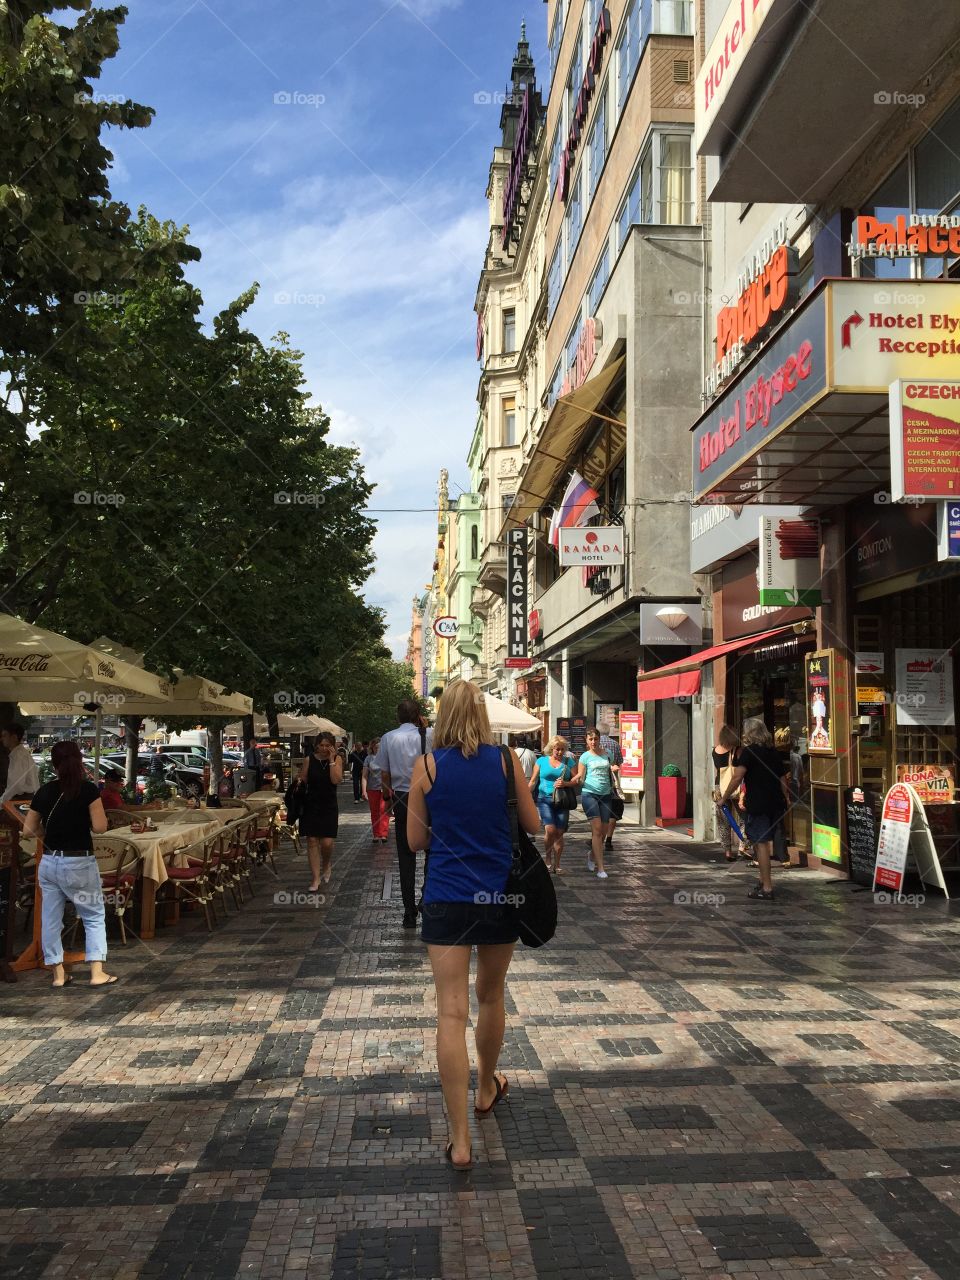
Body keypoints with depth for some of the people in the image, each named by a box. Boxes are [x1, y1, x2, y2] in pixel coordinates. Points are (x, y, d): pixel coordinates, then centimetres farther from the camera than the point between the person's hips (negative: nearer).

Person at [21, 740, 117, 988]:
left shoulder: (44, 792, 1)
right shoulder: (88, 789, -12)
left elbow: (28, 831, 6)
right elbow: (100, 827, -15)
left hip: (49, 863, 4)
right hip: (79, 863, -4)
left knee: (50, 918, 12)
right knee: (94, 916, 7)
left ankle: (59, 973, 18)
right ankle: (97, 972, 2)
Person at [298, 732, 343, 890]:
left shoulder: (337, 759, -2)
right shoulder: (309, 760, 0)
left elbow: (336, 780, -15)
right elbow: (302, 780, 6)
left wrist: (331, 760, -15)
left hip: (329, 806, -1)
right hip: (311, 805, 1)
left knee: (327, 842, -5)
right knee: (312, 841, 0)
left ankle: (327, 865, 28)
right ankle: (315, 878, 7)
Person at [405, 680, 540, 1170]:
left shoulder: (427, 766, -5)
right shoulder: (505, 760, -4)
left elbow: (415, 840, 1)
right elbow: (532, 825, 3)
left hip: (447, 898, -2)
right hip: (500, 894, 2)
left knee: (452, 1011, -2)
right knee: (491, 997, 21)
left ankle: (459, 1139, -4)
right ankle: (486, 1089, 42)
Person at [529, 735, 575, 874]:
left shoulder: (568, 762, 9)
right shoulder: (542, 761, 8)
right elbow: (533, 781, 8)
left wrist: (565, 783, -12)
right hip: (545, 799, -1)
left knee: (559, 833, 2)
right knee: (550, 829, -16)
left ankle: (557, 865, 14)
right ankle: (548, 859, 6)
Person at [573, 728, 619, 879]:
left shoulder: (607, 755, 12)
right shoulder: (585, 756, 3)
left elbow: (612, 777, 22)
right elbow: (580, 779, 2)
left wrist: (614, 770, 0)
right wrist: (577, 780, -21)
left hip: (606, 795, 4)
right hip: (589, 794, -4)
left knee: (604, 831, 6)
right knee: (597, 829, -13)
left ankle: (592, 855, 35)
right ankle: (600, 868, -11)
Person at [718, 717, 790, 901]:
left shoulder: (749, 751, -8)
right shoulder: (774, 752, 13)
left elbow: (737, 777, -16)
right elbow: (783, 779, 18)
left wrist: (724, 798, -9)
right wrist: (786, 799, 30)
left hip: (758, 805, -7)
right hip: (776, 803, 7)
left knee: (760, 843, -4)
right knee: (764, 841, 17)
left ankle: (767, 888, -4)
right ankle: (764, 881, 23)